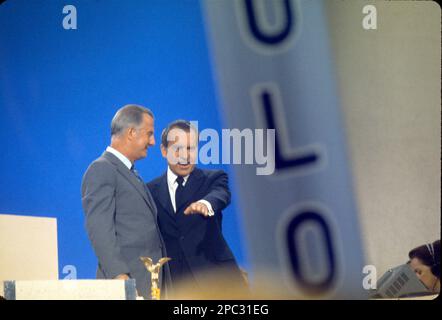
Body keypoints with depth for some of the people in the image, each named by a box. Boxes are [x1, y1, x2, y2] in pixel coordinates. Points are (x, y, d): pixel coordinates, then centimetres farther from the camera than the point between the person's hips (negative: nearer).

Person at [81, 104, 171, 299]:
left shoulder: (130, 174, 24)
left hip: (151, 282, 9)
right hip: (126, 282, -9)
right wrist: (118, 275, -23)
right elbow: (99, 229, -15)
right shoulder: (101, 170, -5)